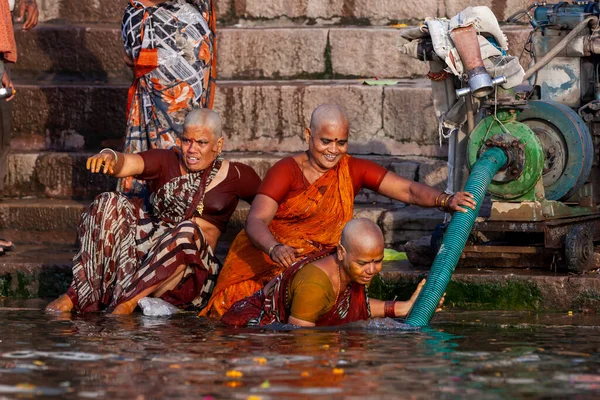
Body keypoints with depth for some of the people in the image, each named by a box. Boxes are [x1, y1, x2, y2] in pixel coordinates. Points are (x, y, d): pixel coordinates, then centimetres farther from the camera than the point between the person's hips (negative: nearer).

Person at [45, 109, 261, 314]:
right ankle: (77, 294, -28)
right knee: (110, 204, -21)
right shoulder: (166, 161, 9)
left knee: (188, 231, -36)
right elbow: (129, 163, -10)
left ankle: (128, 300, -40)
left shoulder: (235, 175, 8)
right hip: (147, 246, 2)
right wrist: (110, 157, -32)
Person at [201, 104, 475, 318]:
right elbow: (256, 221, -22)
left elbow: (408, 190, -7)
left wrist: (446, 200, -27)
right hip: (263, 259, -3)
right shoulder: (286, 171, -10)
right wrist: (275, 249, -44)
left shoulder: (352, 171, 2)